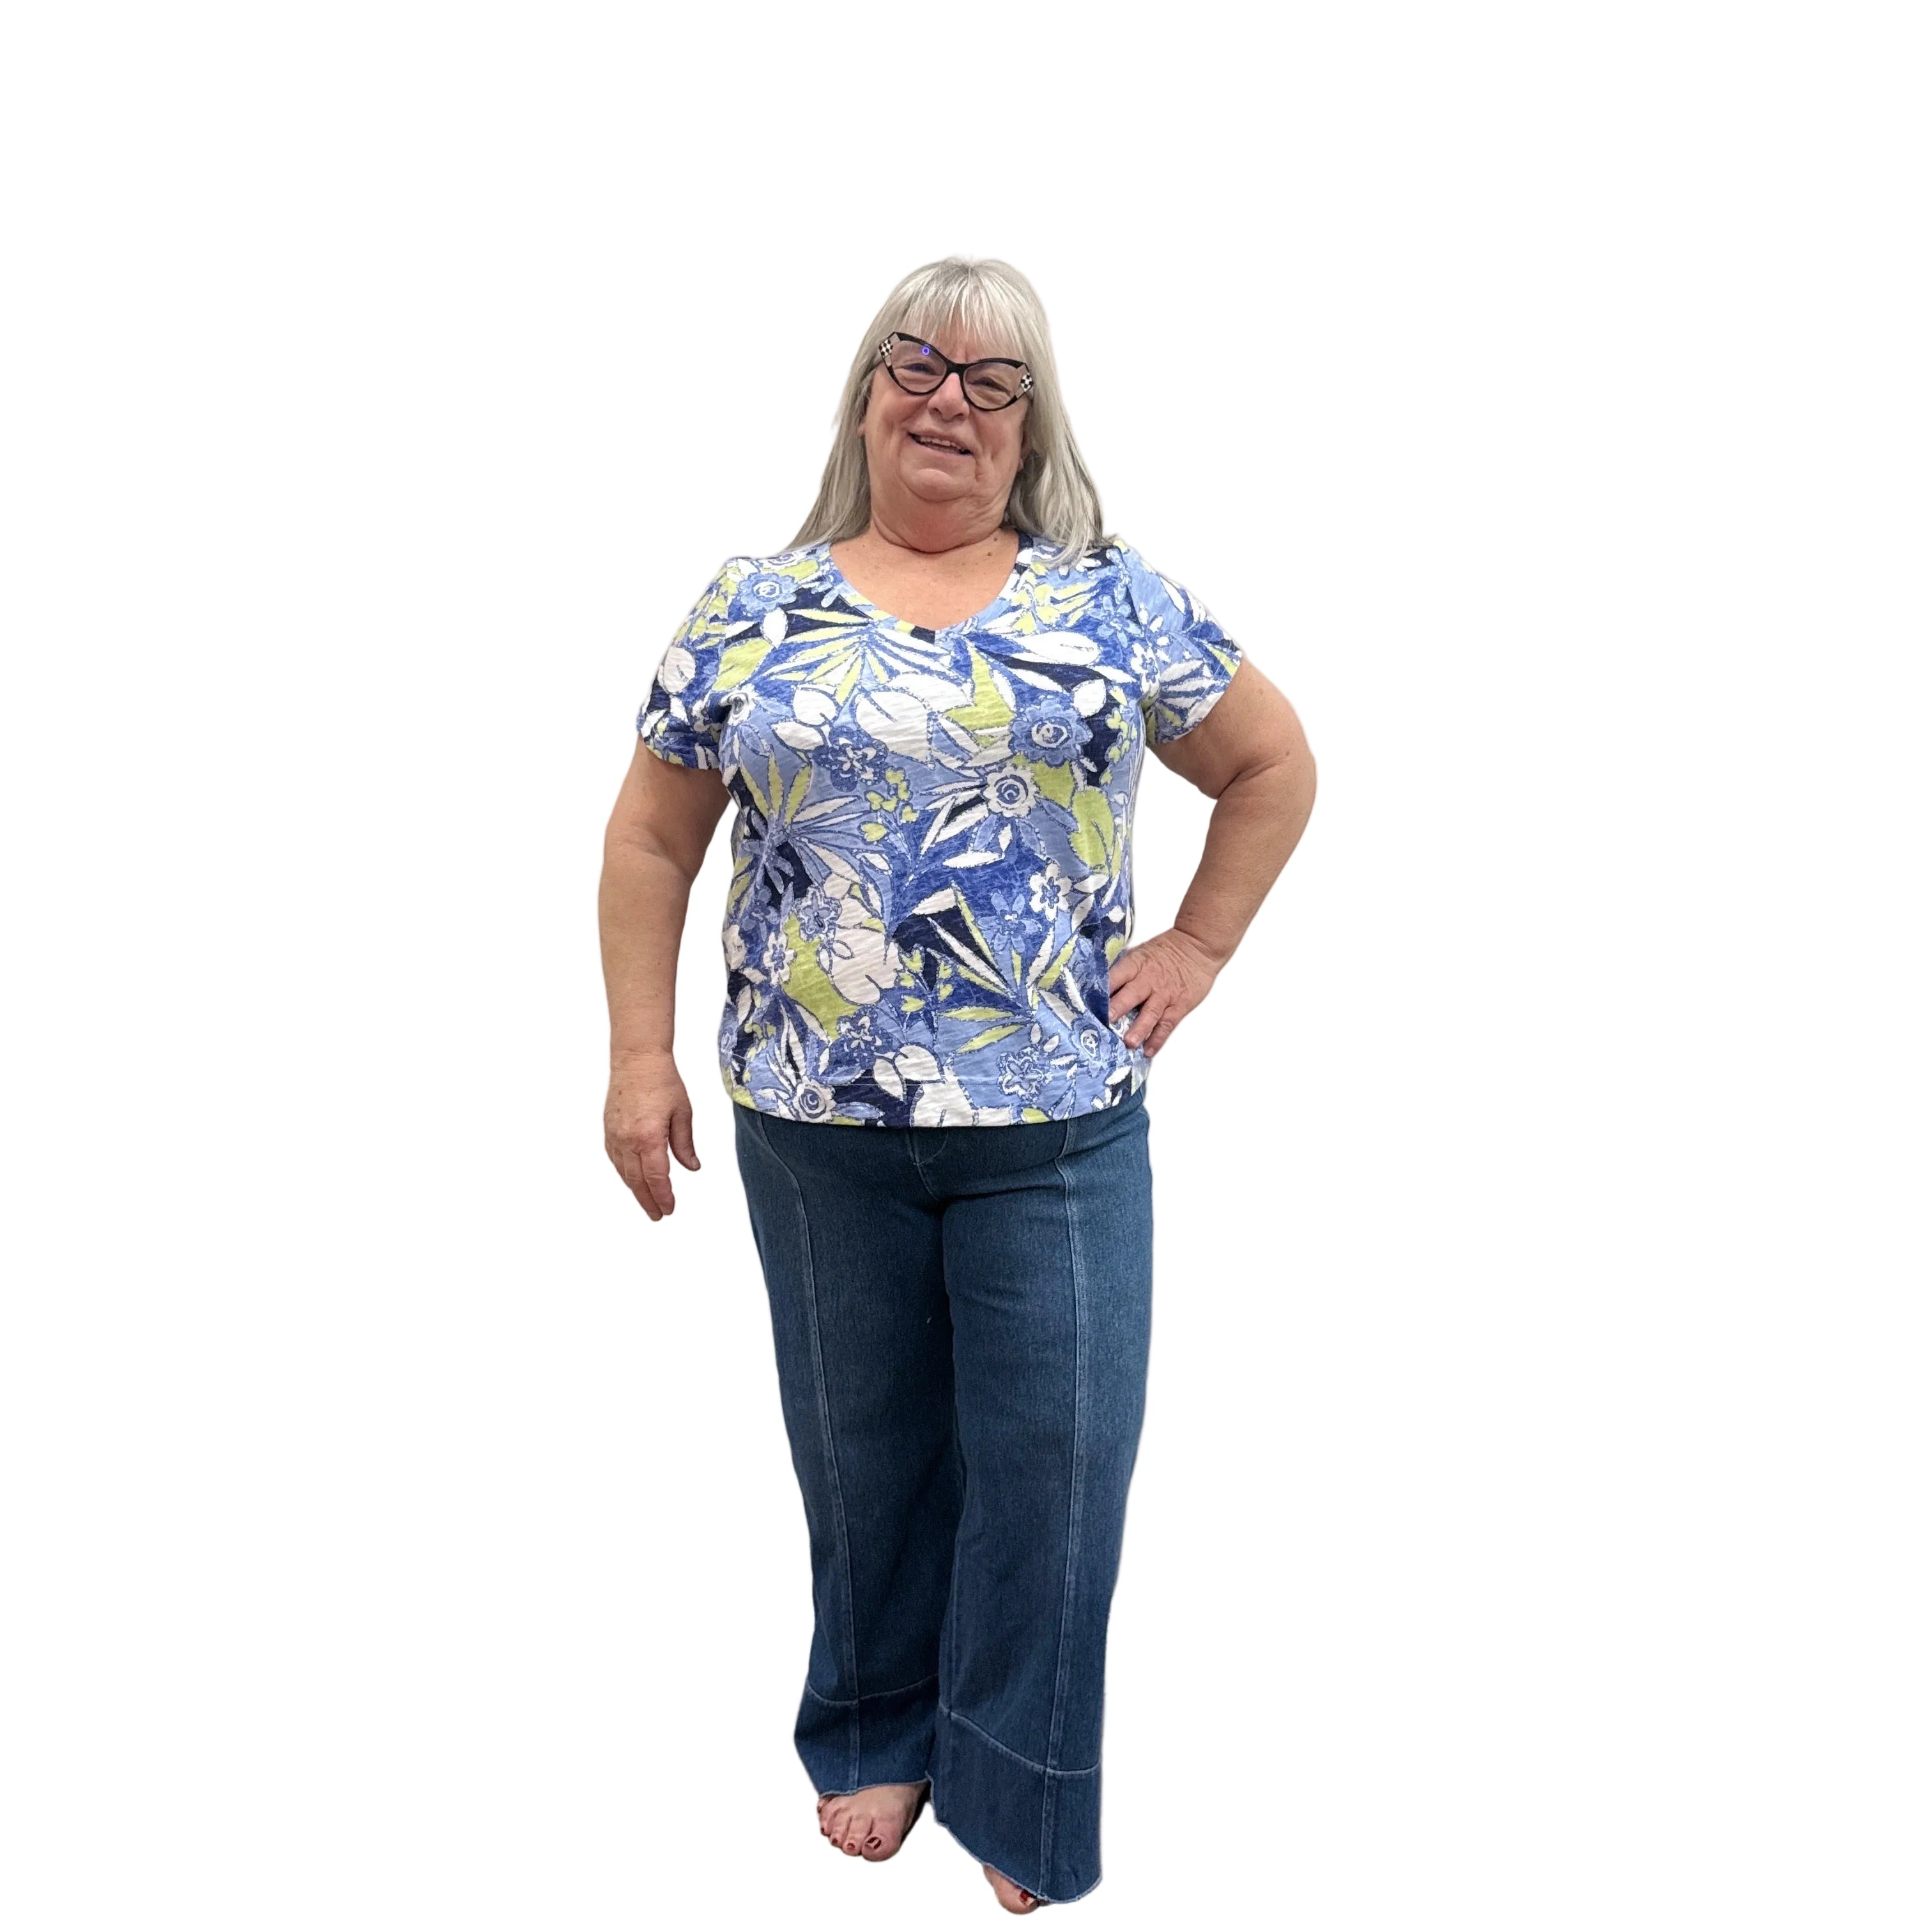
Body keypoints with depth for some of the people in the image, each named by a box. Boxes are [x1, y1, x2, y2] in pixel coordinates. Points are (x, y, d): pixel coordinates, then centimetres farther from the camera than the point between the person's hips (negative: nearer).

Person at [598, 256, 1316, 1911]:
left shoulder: (1113, 603, 3)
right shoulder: (754, 607, 4)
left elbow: (1275, 763, 12)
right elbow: (653, 838, 8)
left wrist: (1199, 949, 4)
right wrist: (641, 1054, 1)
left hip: (1059, 1122, 0)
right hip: (818, 1121, 1)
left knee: (1053, 1458, 4)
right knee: (865, 1447, 15)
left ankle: (1016, 1802, 26)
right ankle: (880, 1735, 38)